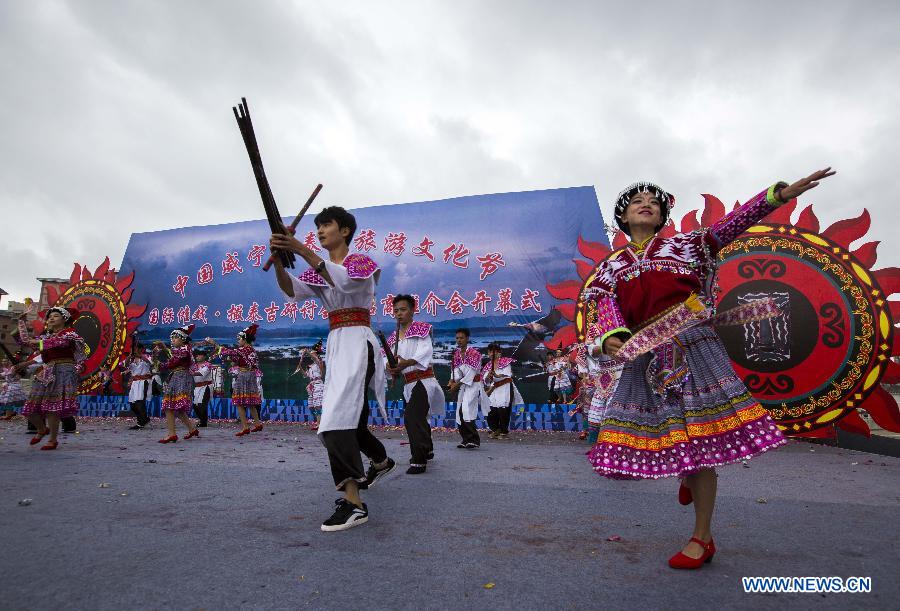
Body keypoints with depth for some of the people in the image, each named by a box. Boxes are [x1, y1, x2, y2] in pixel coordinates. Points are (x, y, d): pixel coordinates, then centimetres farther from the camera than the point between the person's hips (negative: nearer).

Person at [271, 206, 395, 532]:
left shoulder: (360, 261, -1)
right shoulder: (320, 270, 17)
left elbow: (345, 281, -25)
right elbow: (291, 289, -2)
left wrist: (302, 250, -30)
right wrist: (278, 259, -20)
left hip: (357, 342, -8)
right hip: (335, 343, 8)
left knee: (337, 415, -22)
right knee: (349, 417, 18)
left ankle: (353, 502, -21)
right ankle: (381, 461, 43)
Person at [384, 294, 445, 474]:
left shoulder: (421, 329, -7)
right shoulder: (393, 337, 14)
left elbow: (425, 352, -22)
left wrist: (405, 363, -36)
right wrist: (393, 369, -13)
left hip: (422, 380, -8)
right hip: (408, 383, 8)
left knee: (412, 417, -19)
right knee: (418, 419, 19)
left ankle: (419, 460, -11)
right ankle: (427, 451, 41)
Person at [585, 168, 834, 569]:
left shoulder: (684, 246, 11)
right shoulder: (613, 267, 13)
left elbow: (733, 224, -2)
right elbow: (607, 309, -2)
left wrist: (780, 194, -16)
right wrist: (611, 339, -22)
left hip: (692, 345, -2)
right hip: (646, 353, 3)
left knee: (698, 436, -4)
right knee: (660, 433, 4)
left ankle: (703, 538, 11)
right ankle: (688, 474, 40)